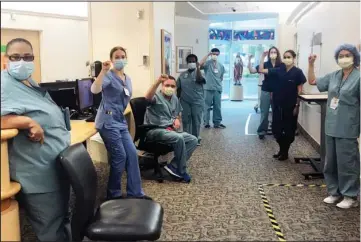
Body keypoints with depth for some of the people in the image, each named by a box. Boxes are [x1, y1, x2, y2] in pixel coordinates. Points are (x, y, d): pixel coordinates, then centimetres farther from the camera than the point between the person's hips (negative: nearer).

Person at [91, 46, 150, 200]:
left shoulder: (128, 79, 15)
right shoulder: (108, 75, -8)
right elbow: (94, 90, -28)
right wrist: (103, 71, -33)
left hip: (121, 121, 8)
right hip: (108, 121, -8)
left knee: (132, 154, 2)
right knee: (120, 156, -8)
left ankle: (135, 193, 10)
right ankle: (113, 194, 9)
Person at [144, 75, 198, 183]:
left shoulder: (175, 99, 17)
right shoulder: (156, 96, -7)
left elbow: (178, 114, 31)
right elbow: (148, 98, -33)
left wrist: (177, 120, 6)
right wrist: (158, 82, -46)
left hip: (170, 129, 8)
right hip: (155, 130, -8)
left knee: (193, 140, -8)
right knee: (179, 138, -33)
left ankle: (173, 166, -14)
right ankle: (181, 171, -17)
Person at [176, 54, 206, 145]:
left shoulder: (198, 72, 2)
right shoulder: (183, 75, 10)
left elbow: (199, 80, -22)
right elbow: (178, 88, 13)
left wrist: (198, 68, -17)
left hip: (197, 101, -3)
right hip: (185, 101, 3)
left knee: (196, 121, 2)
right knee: (185, 120, 6)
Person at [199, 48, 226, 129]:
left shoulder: (221, 65, 14)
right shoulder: (207, 63, -3)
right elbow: (200, 64, -24)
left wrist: (219, 83, 14)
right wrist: (207, 55, -19)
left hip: (218, 89, 5)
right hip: (208, 88, -5)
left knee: (217, 107, 9)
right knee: (207, 106, 0)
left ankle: (217, 123, 16)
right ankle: (206, 123, 7)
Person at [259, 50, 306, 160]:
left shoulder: (297, 72, -7)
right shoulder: (279, 70, 3)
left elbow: (299, 90, -6)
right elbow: (261, 70, 2)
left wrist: (297, 105, -10)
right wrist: (263, 56, -4)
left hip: (291, 106, -4)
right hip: (278, 105, 4)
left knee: (289, 130, 7)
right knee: (276, 129, 8)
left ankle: (285, 152, 22)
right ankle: (281, 150, 28)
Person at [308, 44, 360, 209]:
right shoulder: (333, 76, 8)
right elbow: (312, 81, 21)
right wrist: (311, 64, 9)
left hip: (347, 129, -6)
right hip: (331, 127, 6)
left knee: (347, 163, 2)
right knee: (331, 162, 14)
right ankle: (335, 192, 28)